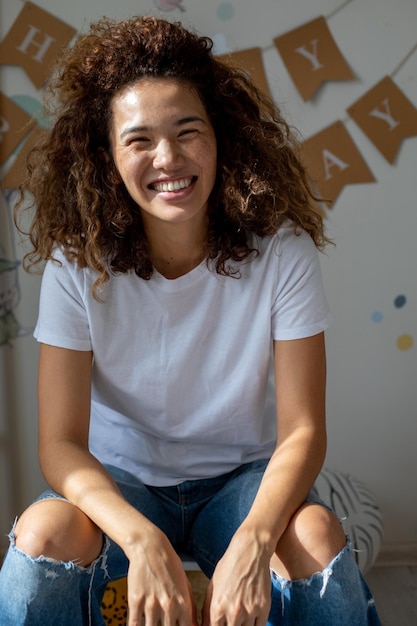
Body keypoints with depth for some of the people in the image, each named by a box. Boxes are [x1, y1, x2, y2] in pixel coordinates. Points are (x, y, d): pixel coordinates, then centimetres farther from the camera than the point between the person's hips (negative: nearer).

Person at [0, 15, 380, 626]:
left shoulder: (281, 251, -15)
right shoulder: (78, 266, -14)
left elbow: (303, 430, -15)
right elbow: (61, 441, -15)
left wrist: (253, 541, -34)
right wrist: (142, 539, -33)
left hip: (243, 477, 0)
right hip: (120, 481, 1)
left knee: (316, 536, -30)